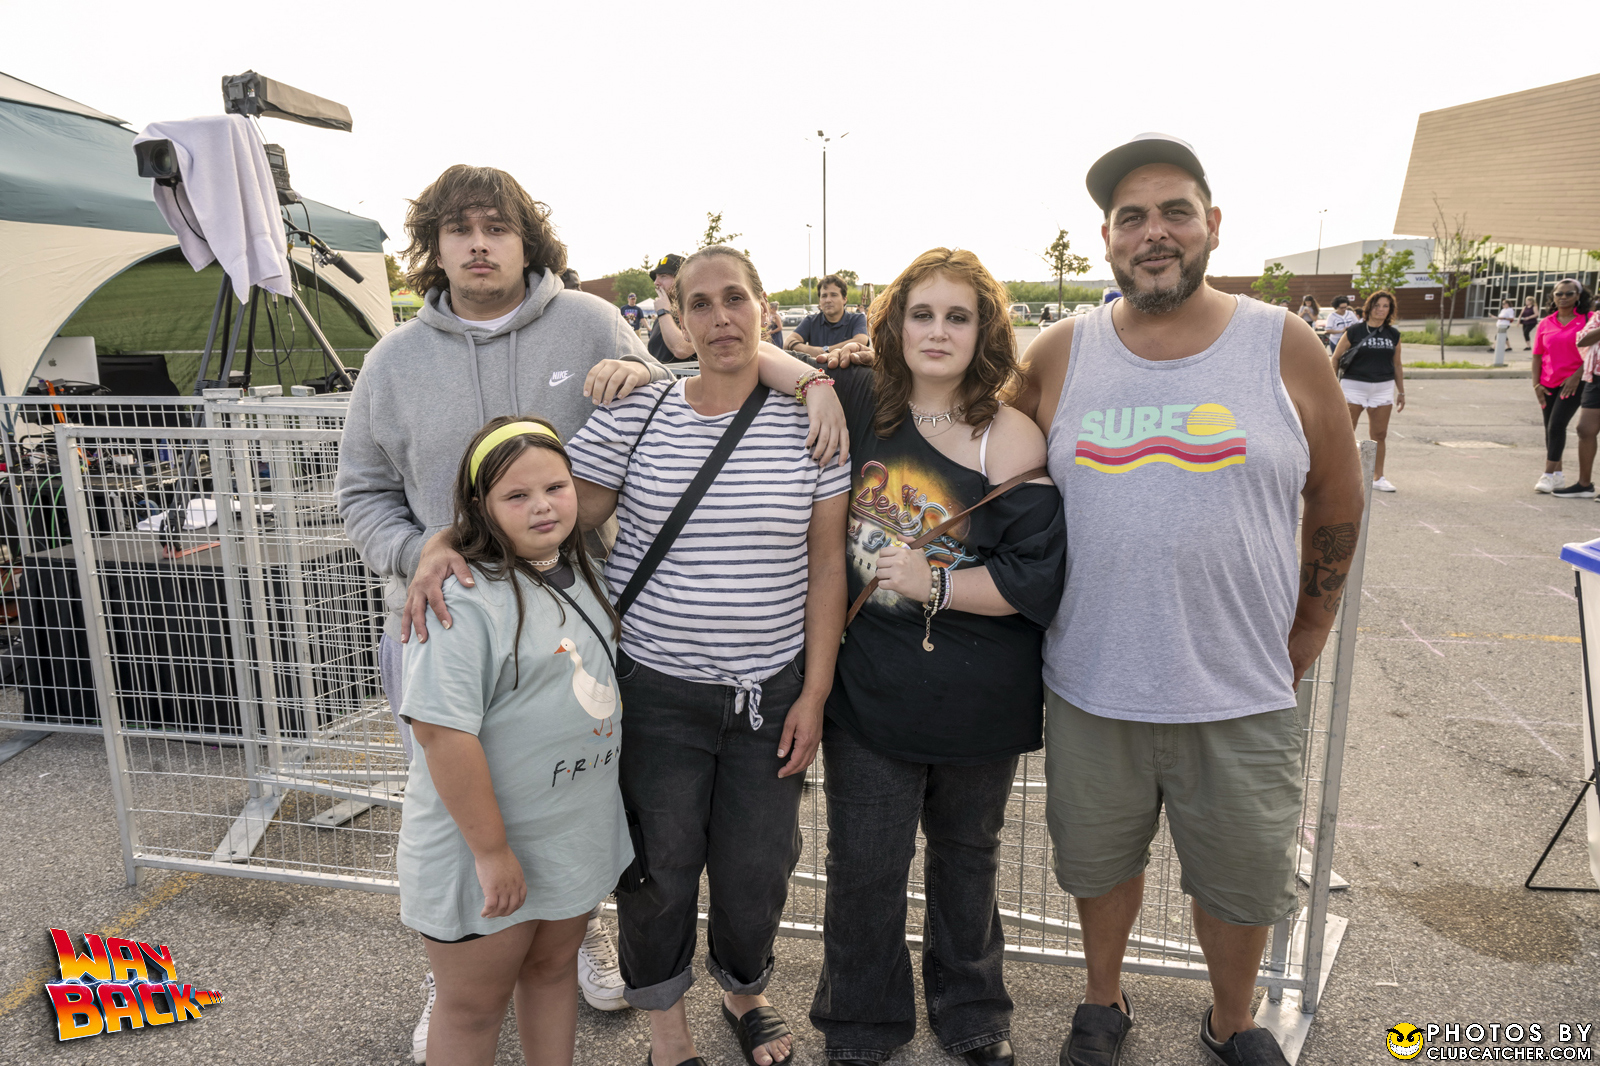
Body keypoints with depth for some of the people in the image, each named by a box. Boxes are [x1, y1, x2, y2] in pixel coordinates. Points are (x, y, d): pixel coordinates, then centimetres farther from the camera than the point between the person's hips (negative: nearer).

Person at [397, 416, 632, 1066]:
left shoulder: (581, 574, 3)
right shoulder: (464, 600, -24)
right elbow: (442, 731, -27)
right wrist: (491, 850, -23)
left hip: (578, 836, 7)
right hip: (483, 850, -7)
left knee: (553, 969, 25)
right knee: (473, 1007, 15)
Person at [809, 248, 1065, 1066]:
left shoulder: (1012, 440, -12)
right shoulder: (857, 403, -4)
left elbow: (1038, 576, -13)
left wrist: (937, 583, -19)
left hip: (978, 699, -1)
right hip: (869, 686, 1)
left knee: (966, 854, 21)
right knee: (865, 863, 13)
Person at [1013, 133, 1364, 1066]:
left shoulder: (1286, 348, -4)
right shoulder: (1062, 356, -2)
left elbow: (1337, 504, 5)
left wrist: (1310, 629, 9)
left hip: (1243, 695, 0)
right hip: (1091, 686, 1)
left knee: (1243, 880, 18)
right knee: (1100, 860, 20)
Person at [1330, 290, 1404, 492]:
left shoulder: (1393, 335, 9)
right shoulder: (1354, 331, -3)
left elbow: (1397, 365, 16)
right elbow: (1335, 358, -1)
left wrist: (1401, 392, 15)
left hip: (1383, 389, 4)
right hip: (1354, 386, -4)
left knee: (1379, 435, 8)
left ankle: (1378, 477, 18)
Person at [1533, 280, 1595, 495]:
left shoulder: (1588, 319, -3)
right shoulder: (1545, 324, 7)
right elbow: (1537, 356, 7)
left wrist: (1577, 376, -15)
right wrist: (1536, 384, 0)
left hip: (1574, 382, -4)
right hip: (1548, 384, 5)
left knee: (1557, 425, -14)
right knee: (1550, 429, 10)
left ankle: (1549, 475, -10)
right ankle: (1558, 475, 22)